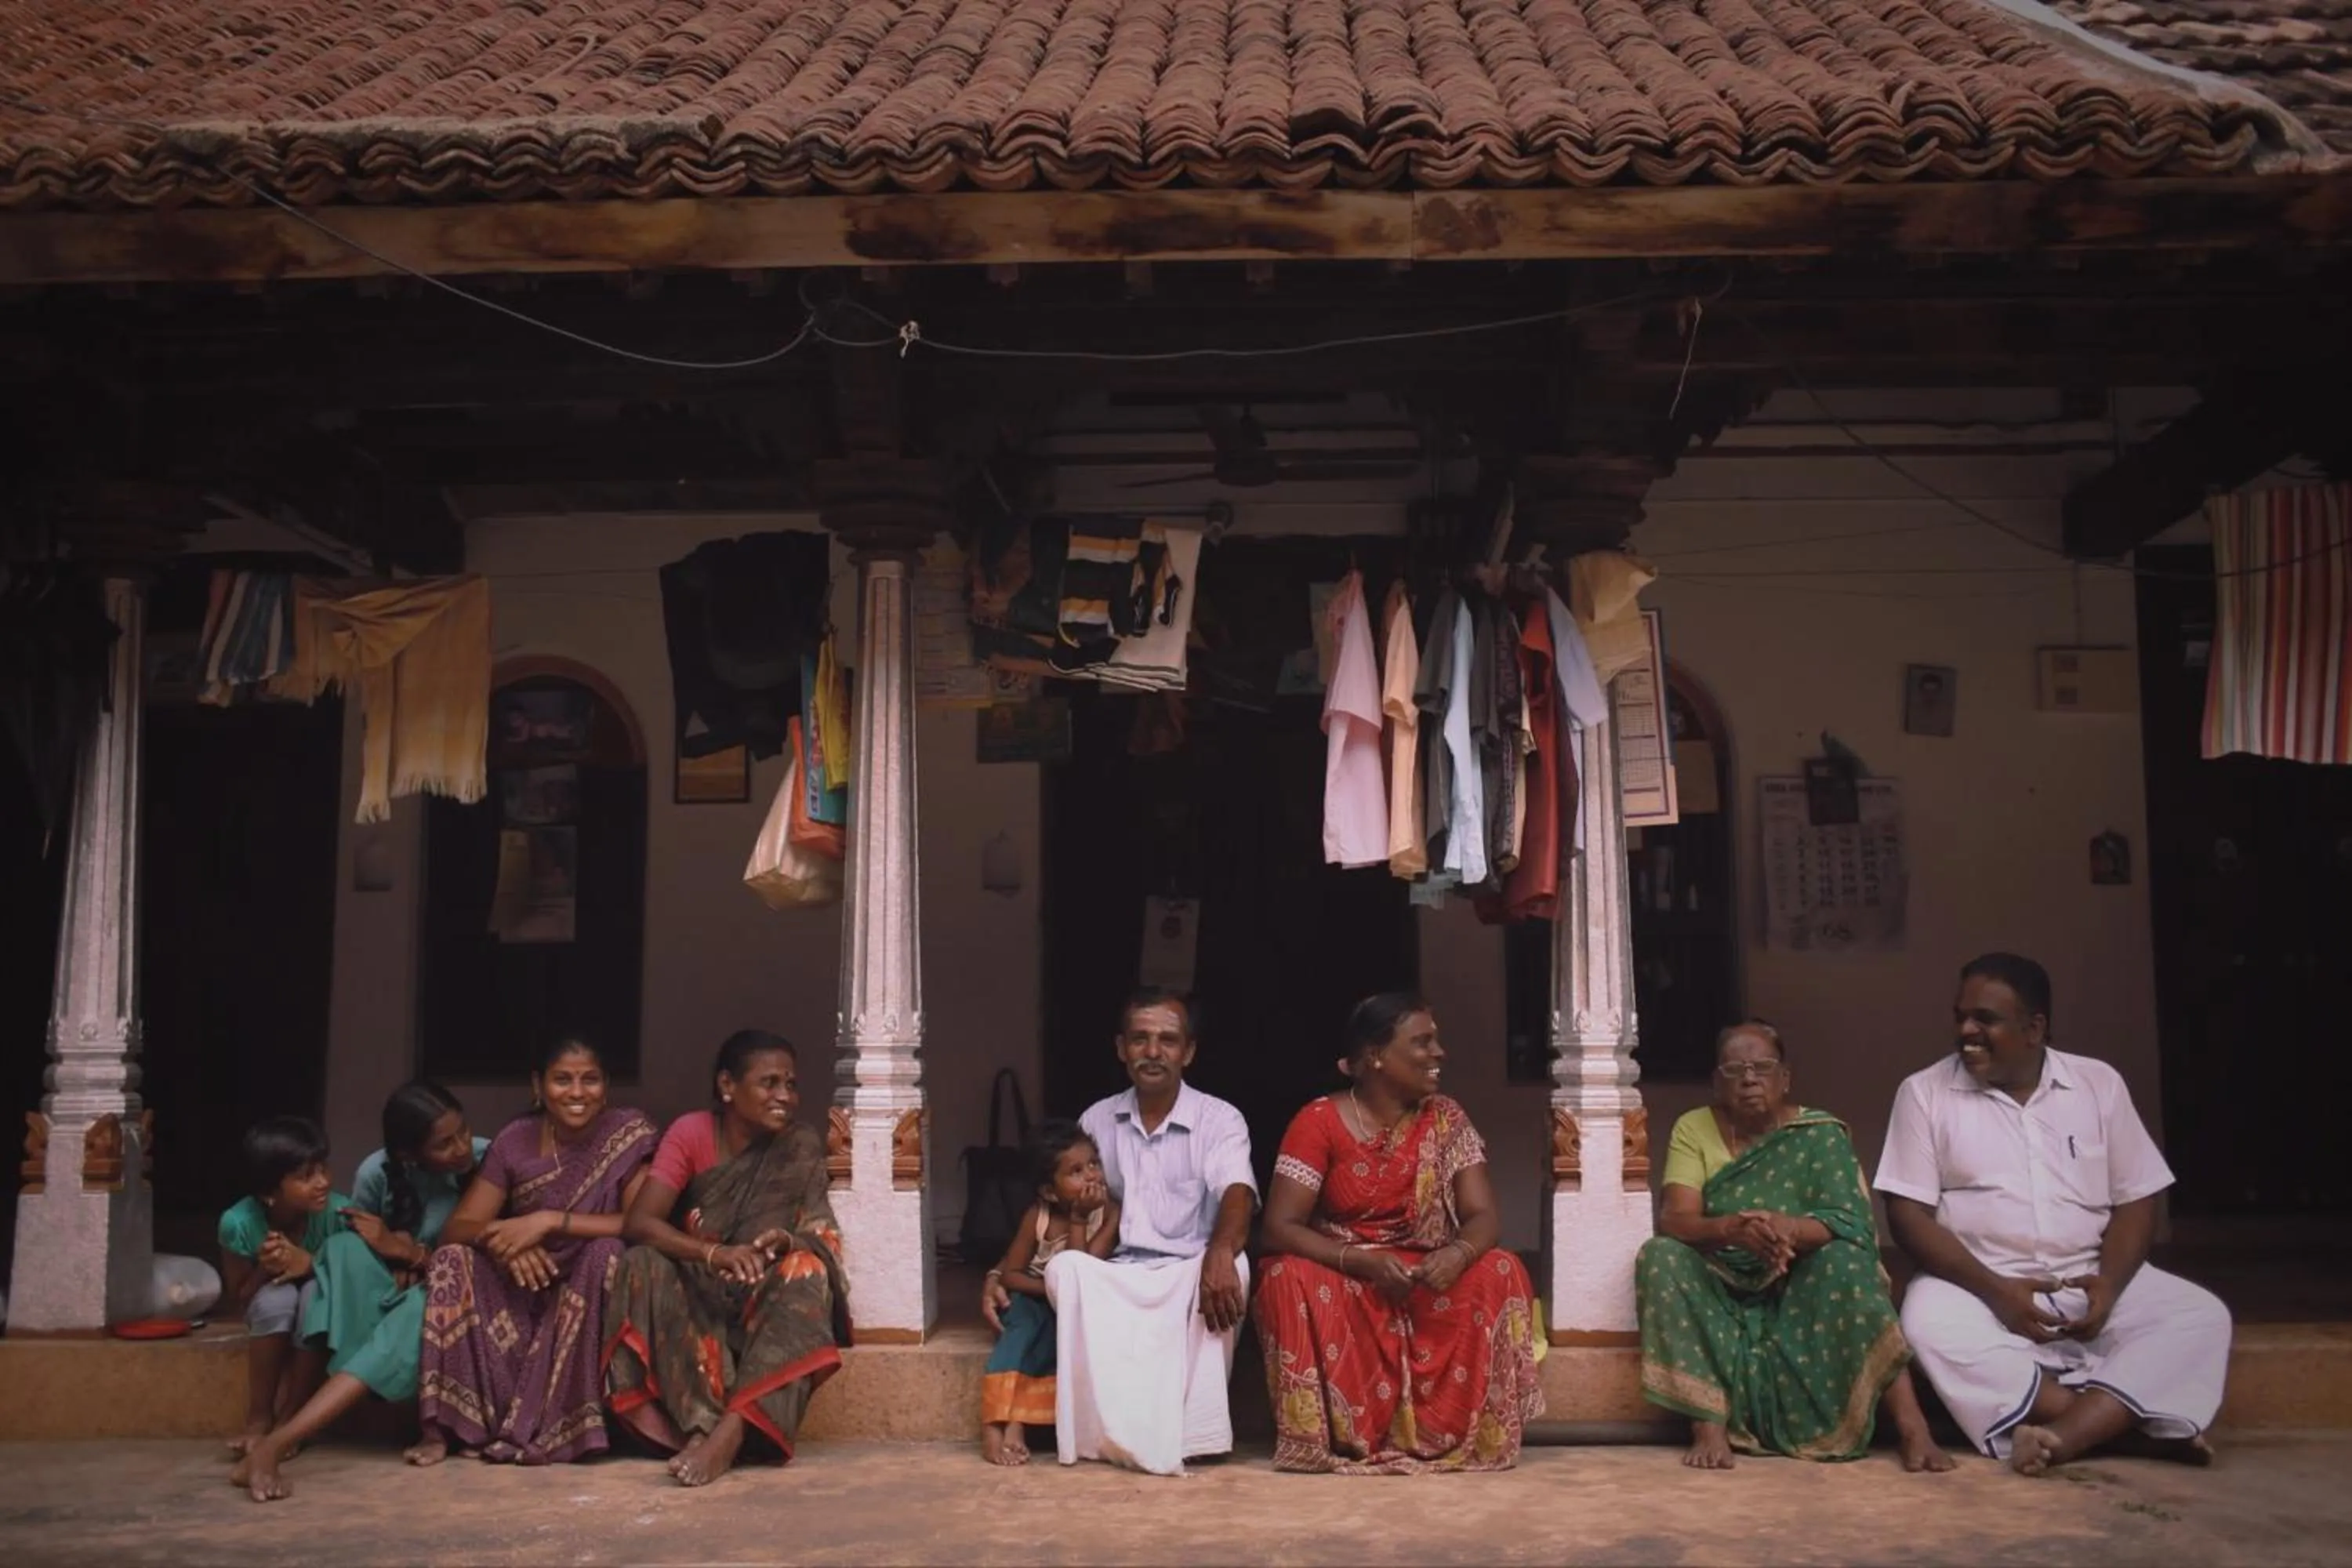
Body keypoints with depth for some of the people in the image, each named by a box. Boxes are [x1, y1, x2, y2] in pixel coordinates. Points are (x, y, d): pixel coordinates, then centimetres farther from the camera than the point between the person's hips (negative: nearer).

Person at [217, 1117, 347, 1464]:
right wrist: (264, 1269, -31)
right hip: (272, 1322, 0)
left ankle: (288, 1418, -20)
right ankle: (258, 1419, -18)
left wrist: (311, 1263, -31)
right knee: (276, 1296, -33)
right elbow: (236, 1299, -11)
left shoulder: (338, 1212, -27)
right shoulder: (239, 1223, -25)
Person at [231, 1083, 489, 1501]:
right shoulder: (379, 1173, -15)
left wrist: (409, 1253, -24)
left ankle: (274, 1445, -43)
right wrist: (397, 1267, -22)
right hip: (387, 1297, 2)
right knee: (347, 1247, -29)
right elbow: (363, 1253, 0)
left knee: (422, 1310, -37)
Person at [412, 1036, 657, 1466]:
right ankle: (444, 1425, -20)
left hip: (593, 1298, -3)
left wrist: (550, 1220, -28)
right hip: (525, 1294, 3)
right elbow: (456, 1228, -8)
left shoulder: (630, 1134, -10)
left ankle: (558, 1426, -25)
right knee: (454, 1257, -19)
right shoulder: (516, 1140, -4)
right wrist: (504, 1237, -31)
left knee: (608, 1252, -32)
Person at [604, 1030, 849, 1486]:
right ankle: (700, 1425, -41)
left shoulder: (800, 1148, -5)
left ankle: (729, 1434, -44)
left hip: (765, 1298, 0)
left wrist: (785, 1241, -35)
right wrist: (713, 1253, -36)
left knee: (806, 1272, -31)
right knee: (643, 1265, -29)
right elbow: (638, 1222, -19)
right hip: (695, 1294, 0)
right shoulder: (691, 1133, -9)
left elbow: (820, 1236, -10)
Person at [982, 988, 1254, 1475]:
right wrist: (999, 1274, 0)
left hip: (1190, 1275, -2)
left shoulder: (1220, 1120, 0)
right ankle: (1124, 1432, -32)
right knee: (1065, 1268, -29)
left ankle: (1192, 1430, -24)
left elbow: (1238, 1193, -19)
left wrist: (1220, 1253, -42)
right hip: (1115, 1279, 2)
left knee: (1230, 1267, -35)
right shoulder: (1096, 1121, 11)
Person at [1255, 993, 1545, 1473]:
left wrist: (1457, 1254, -31)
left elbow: (1484, 1216, -7)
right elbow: (1279, 1228, -17)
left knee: (1502, 1274, -23)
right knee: (1289, 1279, -33)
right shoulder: (1319, 1122, -12)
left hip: (1425, 1279, 3)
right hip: (1340, 1278, -2)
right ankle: (1331, 1435, -19)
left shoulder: (1446, 1120, -2)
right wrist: (1362, 1260, -32)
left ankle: (1460, 1434, -14)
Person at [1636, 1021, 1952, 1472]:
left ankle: (1913, 1428, -32)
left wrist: (1786, 1229, -39)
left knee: (1843, 1260, -31)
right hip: (1722, 1291, 1)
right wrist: (1731, 1228, -38)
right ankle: (1709, 1423, -31)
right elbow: (1673, 1219, -15)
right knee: (1660, 1256, -27)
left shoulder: (1820, 1135, -5)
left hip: (1803, 1291, -1)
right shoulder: (1694, 1129, -2)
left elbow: (1852, 1225, -18)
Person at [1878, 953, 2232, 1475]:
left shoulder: (2098, 1083, 6)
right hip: (1979, 1287, -2)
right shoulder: (1924, 1092, -1)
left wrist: (2109, 1285, -15)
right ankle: (2120, 1423, -30)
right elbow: (1908, 1215, -6)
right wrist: (1993, 1289, -20)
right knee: (1929, 1323, -34)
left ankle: (2066, 1432, -36)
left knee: (2201, 1316, -22)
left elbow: (2135, 1202, 5)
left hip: (2090, 1282, 3)